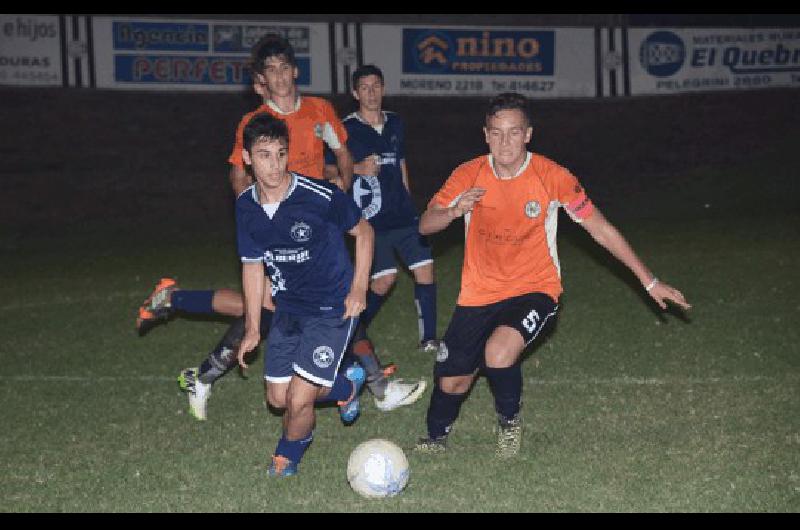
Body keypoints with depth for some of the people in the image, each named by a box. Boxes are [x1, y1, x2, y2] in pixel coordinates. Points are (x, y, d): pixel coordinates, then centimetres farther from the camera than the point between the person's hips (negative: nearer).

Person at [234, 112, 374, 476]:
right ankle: (346, 385, 38)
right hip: (288, 308, 6)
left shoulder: (320, 196, -23)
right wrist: (252, 329, 9)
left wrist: (359, 289, -11)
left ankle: (288, 455, 24)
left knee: (298, 400, -10)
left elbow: (364, 232, -6)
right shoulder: (246, 206, -6)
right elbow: (253, 265, 7)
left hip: (332, 309, -6)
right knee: (277, 398, 11)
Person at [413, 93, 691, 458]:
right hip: (479, 293, 3)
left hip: (534, 290, -3)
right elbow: (425, 225, -6)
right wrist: (453, 212, -30)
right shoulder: (468, 175, -7)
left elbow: (601, 230, -7)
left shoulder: (552, 177, -14)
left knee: (499, 352, -31)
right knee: (452, 381, 4)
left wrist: (650, 283, -6)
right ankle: (436, 439, 39)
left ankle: (510, 422, 1)